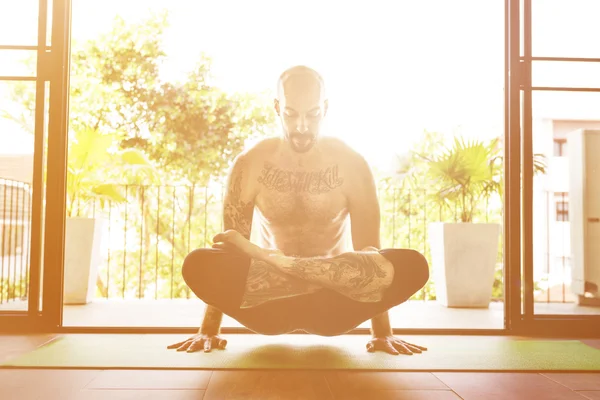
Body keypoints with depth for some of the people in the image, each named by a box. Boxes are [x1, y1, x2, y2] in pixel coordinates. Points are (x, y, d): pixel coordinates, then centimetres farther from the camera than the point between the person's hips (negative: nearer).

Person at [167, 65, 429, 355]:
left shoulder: (352, 165, -8)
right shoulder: (250, 164, -7)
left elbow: (369, 249, -6)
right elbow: (228, 244, -7)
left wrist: (382, 333, -9)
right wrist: (208, 330, -10)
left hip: (333, 304, 2)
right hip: (267, 306, -1)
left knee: (412, 266, -29)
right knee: (197, 265, -29)